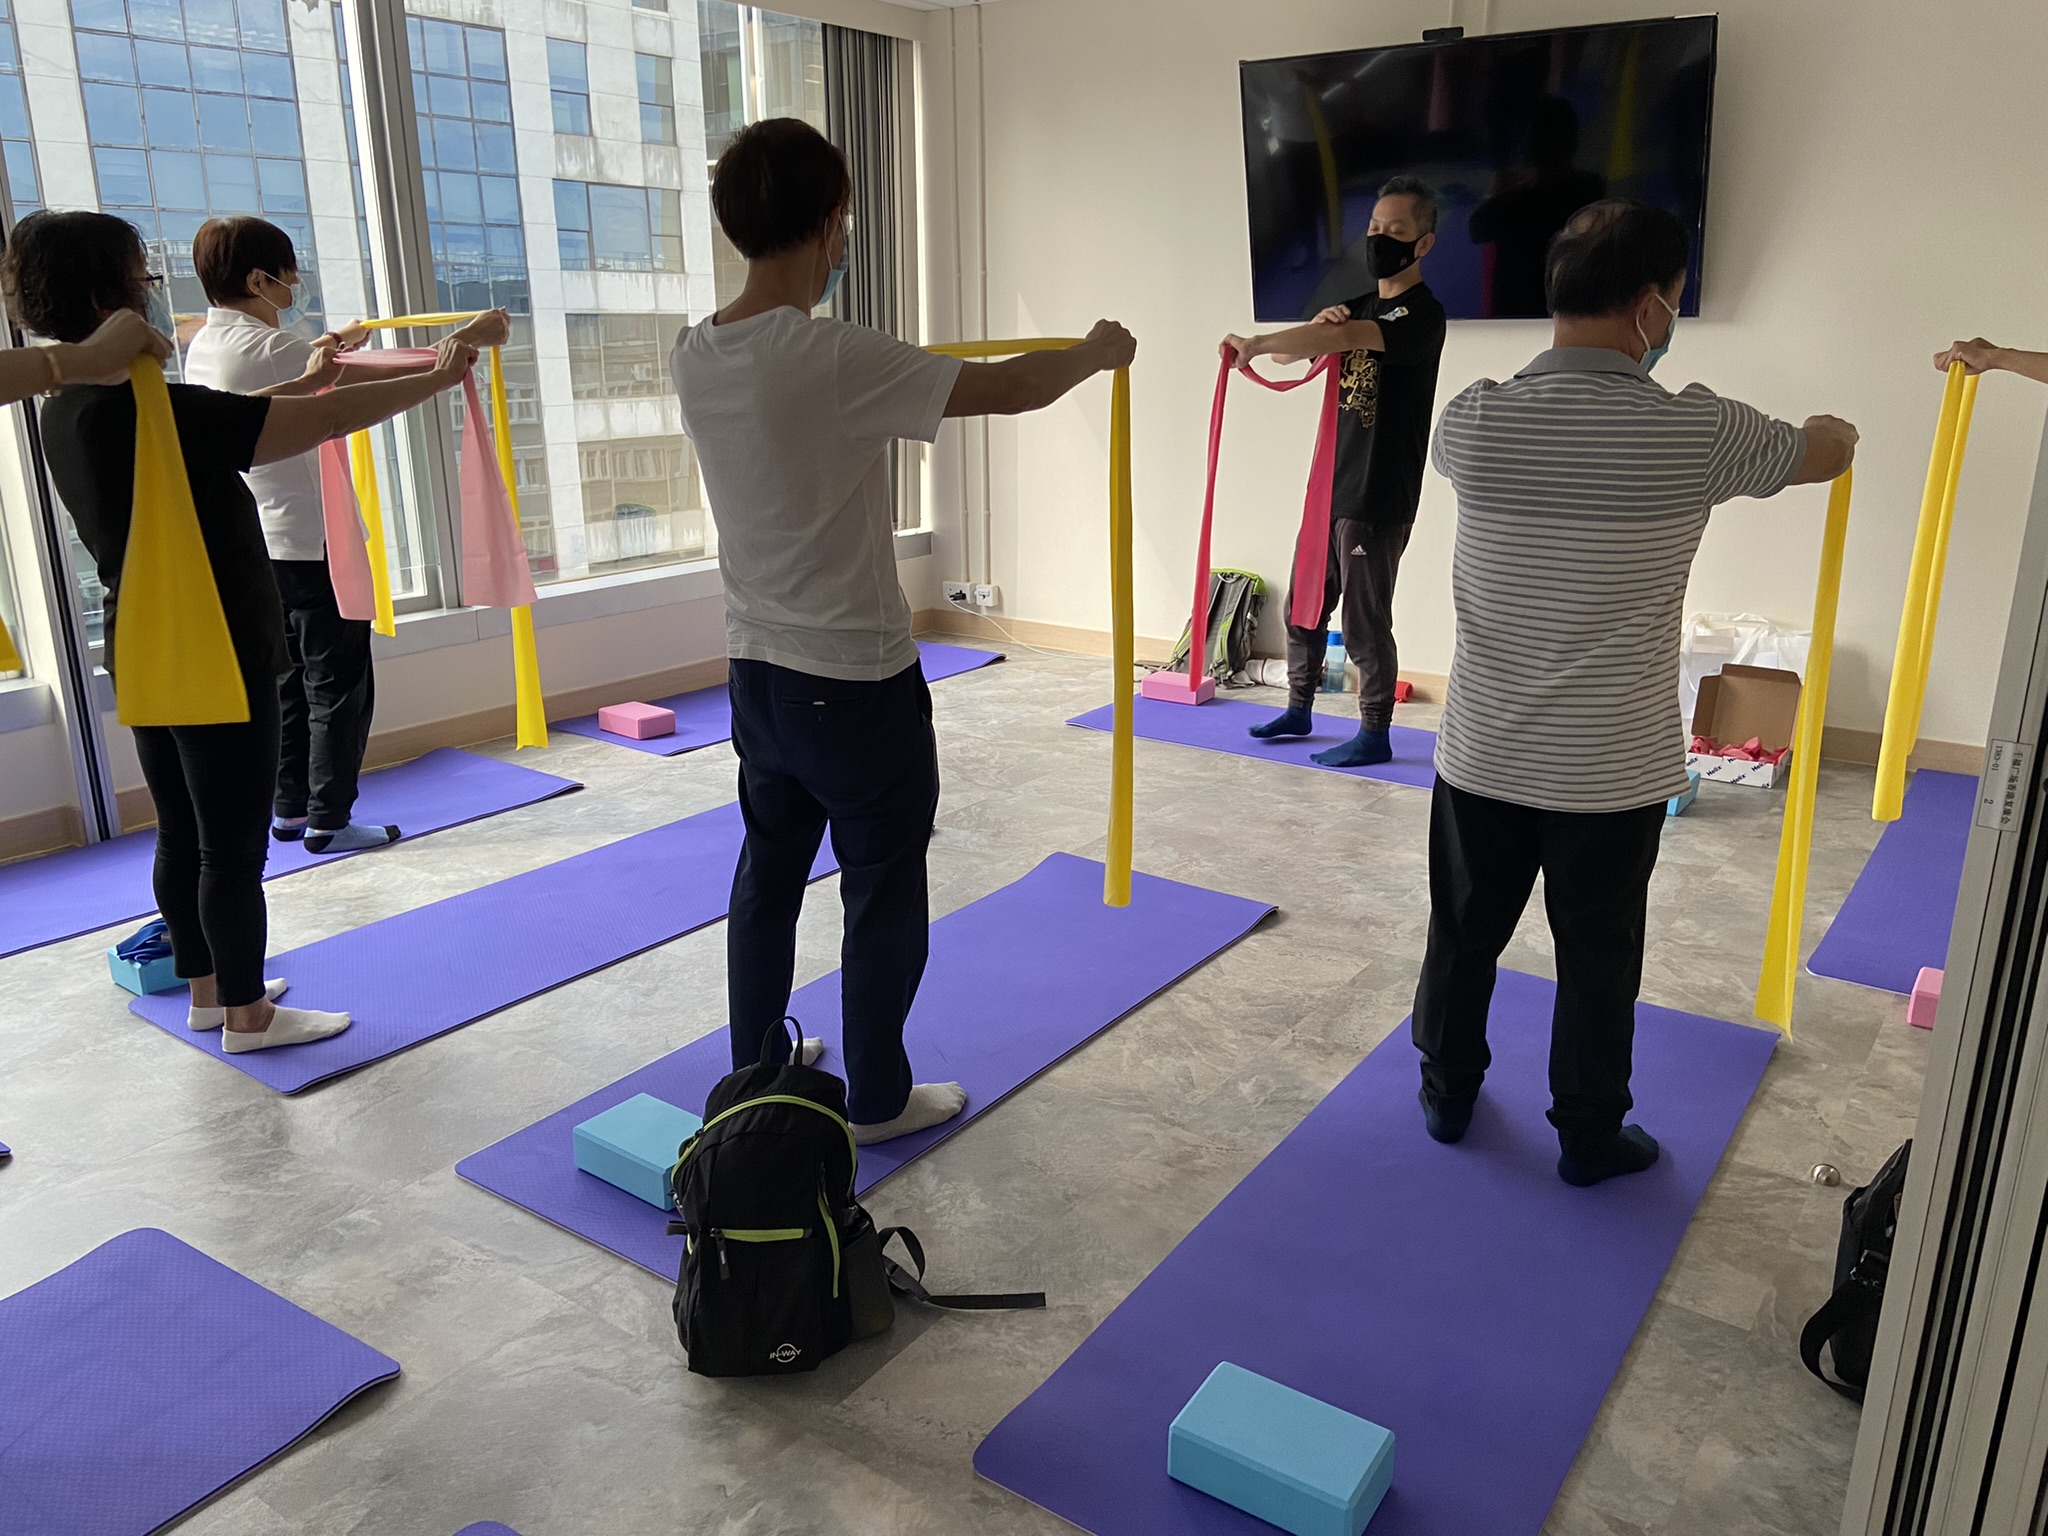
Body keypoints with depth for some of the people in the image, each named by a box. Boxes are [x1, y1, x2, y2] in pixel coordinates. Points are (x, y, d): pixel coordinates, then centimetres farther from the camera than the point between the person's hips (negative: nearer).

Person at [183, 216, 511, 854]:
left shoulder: (202, 348, 9)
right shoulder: (266, 347, -19)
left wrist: (327, 349, 40)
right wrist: (471, 337, -13)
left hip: (258, 545, 9)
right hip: (314, 543, -9)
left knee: (290, 680, 17)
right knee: (338, 684, 0)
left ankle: (290, 810, 24)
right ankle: (328, 821, 6)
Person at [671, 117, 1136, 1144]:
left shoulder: (692, 359, -1)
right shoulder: (834, 359, -22)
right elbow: (1008, 389, -15)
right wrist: (1099, 351, 5)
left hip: (758, 673, 7)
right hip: (859, 683, -7)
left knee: (768, 875, 21)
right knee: (882, 898, 9)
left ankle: (755, 1065, 37)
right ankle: (878, 1099, 24)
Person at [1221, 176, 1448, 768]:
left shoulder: (1421, 313, -13)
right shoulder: (1361, 306, 16)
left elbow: (1343, 338, -30)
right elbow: (1291, 351, 11)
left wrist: (1255, 343, -33)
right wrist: (1318, 324, -10)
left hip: (1380, 499, -8)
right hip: (1331, 487, 8)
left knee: (1365, 621, -2)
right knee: (1303, 606, 15)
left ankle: (1375, 735, 11)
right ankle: (1299, 709, 30)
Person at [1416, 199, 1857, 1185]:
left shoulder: (1473, 419, -8)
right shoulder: (1694, 431, -14)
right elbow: (1829, 454, 7)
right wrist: (1829, 430, 33)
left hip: (1480, 758, 3)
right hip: (1613, 772, -2)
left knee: (1463, 936, 19)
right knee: (1598, 963, 15)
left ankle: (1447, 1094, 38)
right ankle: (1589, 1136, 33)